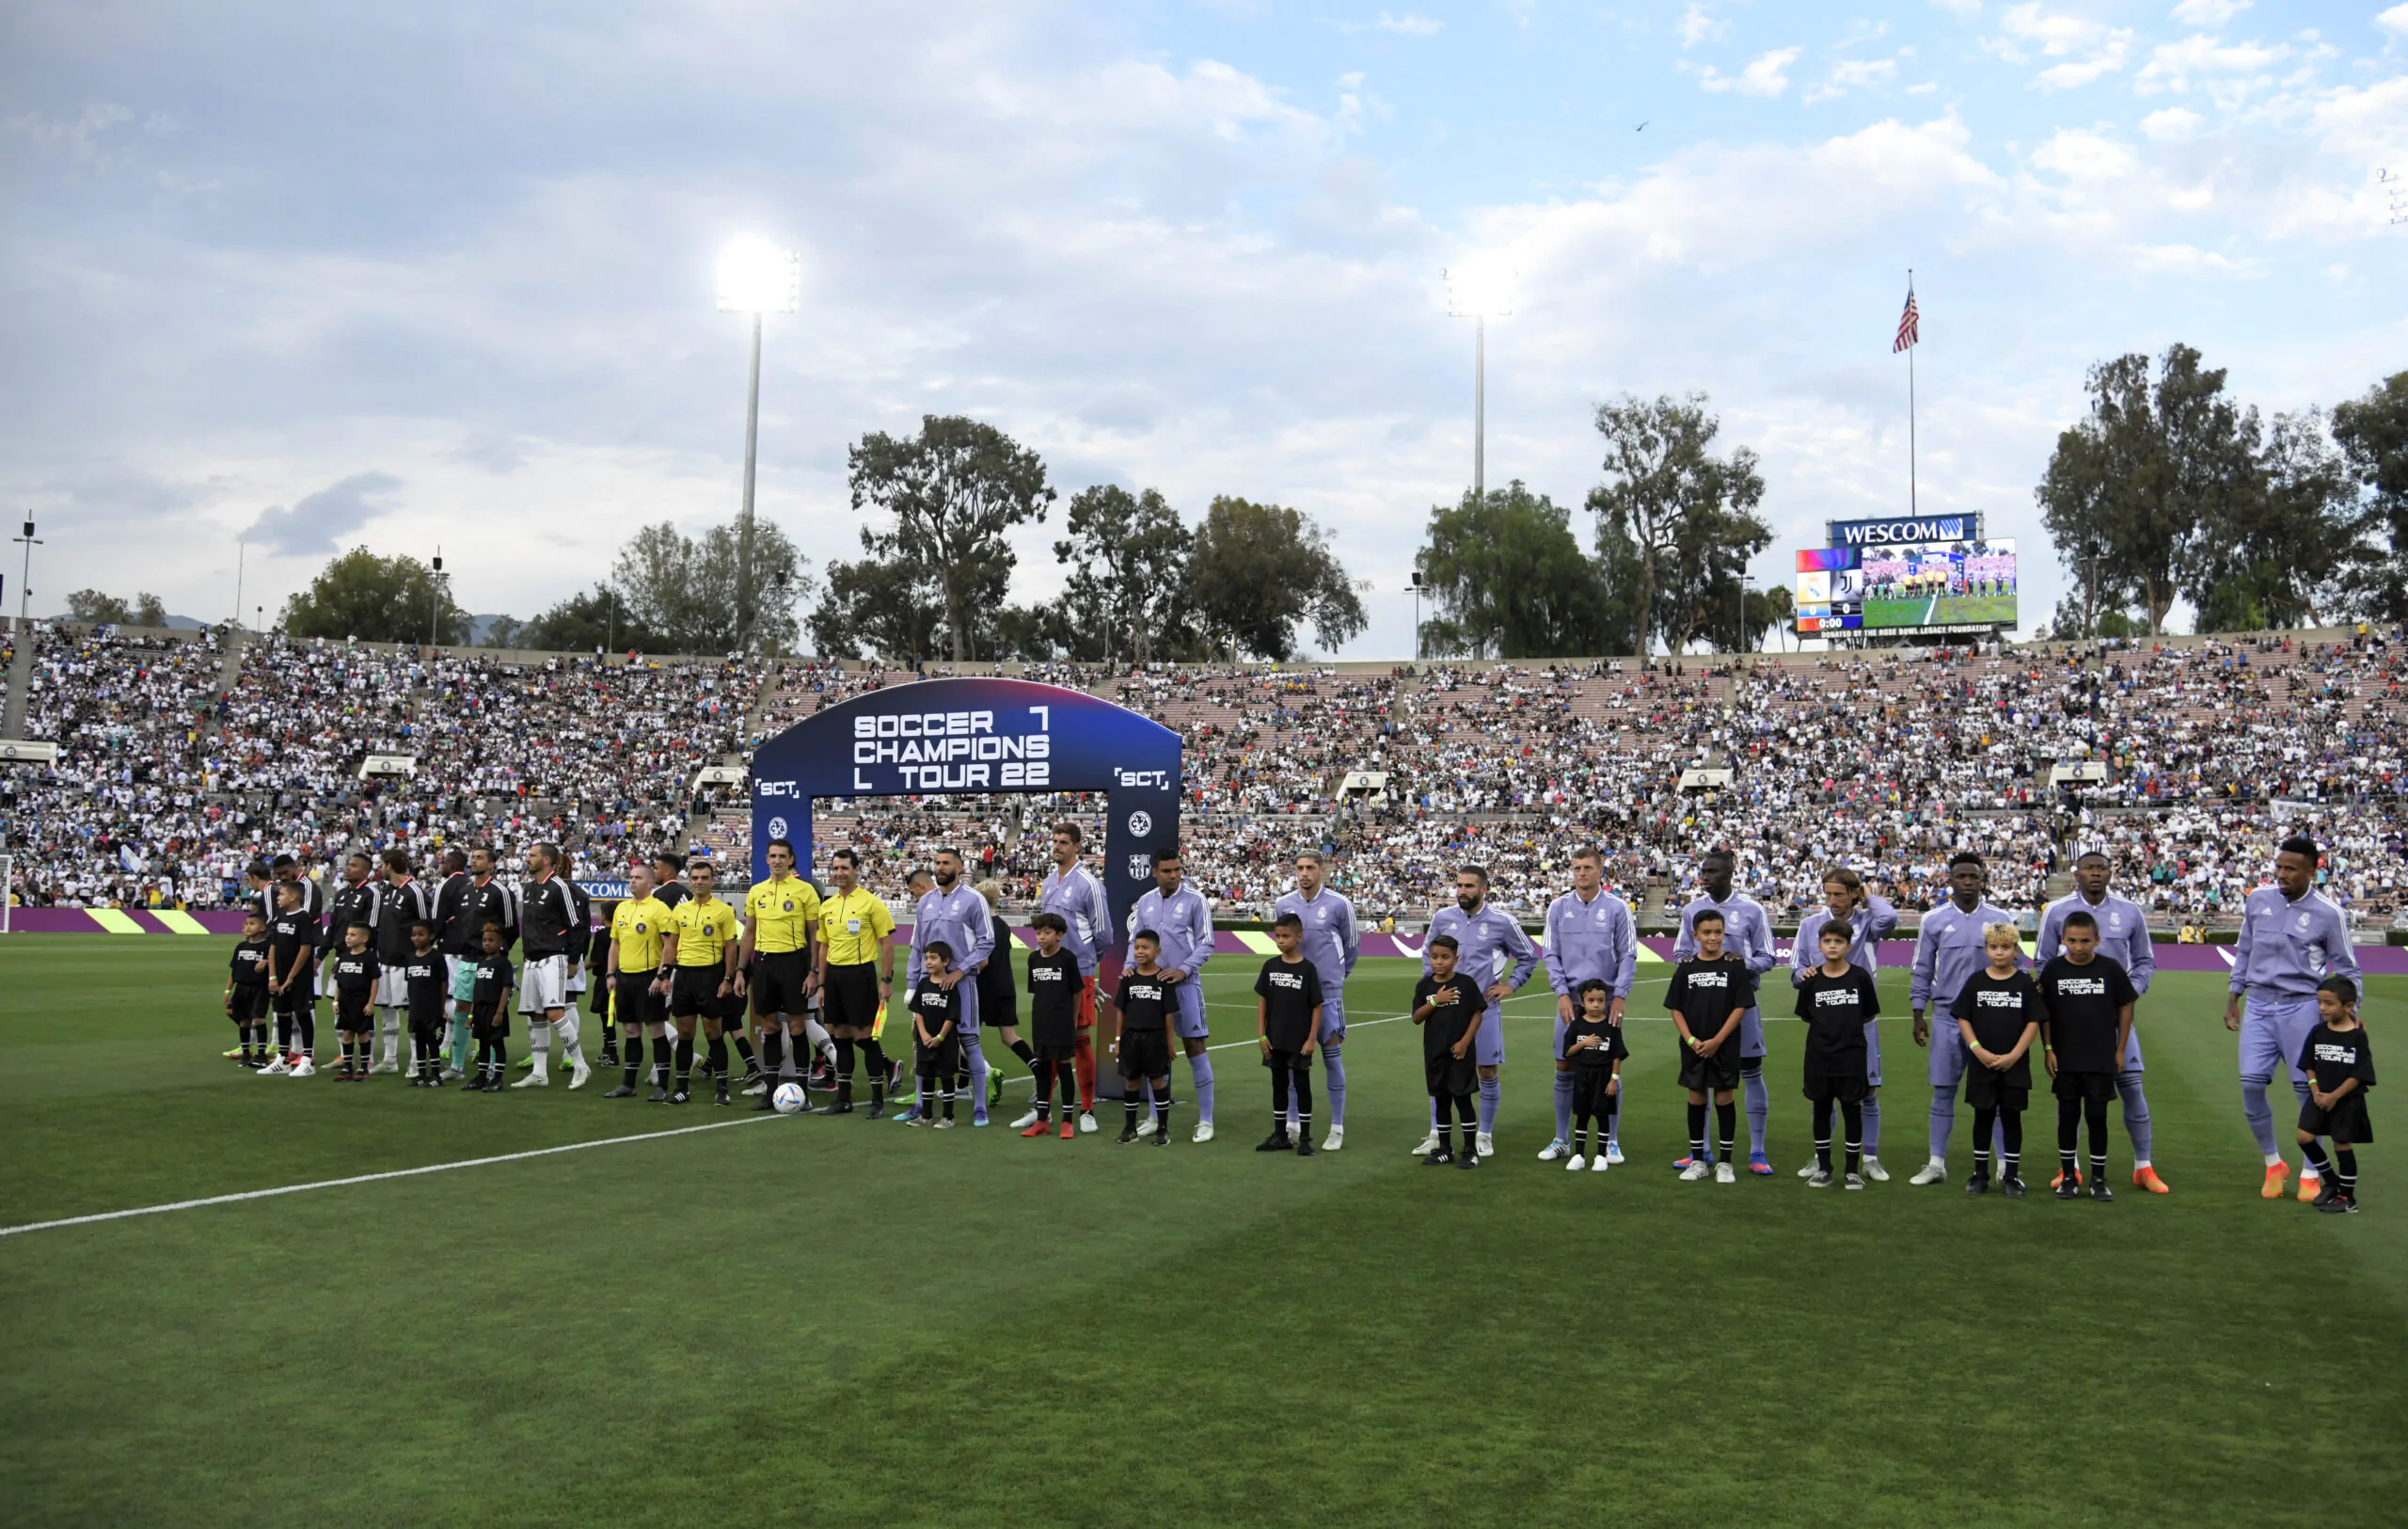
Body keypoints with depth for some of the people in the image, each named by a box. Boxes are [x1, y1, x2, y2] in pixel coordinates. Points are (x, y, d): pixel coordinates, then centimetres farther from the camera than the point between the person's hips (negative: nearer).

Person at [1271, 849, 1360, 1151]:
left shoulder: (1339, 904, -6)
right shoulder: (1283, 904, 3)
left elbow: (1352, 946, 7)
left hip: (1328, 994, -3)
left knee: (1332, 1058, 1)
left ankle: (1337, 1129, 8)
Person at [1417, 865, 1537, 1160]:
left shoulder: (1502, 921, -5)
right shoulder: (1442, 918, 2)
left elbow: (1528, 957, 9)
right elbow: (1428, 954, 19)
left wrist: (1511, 985, 2)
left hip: (1485, 1008, -2)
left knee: (1488, 1073, 2)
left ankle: (1485, 1136, 16)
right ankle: (1436, 1136, 13)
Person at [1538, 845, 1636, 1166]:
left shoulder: (1617, 908, 0)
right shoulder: (1558, 908, 5)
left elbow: (1628, 956, 0)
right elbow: (1551, 954, 6)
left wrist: (1620, 996, -9)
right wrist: (1562, 993, -5)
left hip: (1606, 1000, -2)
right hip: (1570, 1000, 2)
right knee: (1564, 1070, 4)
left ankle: (1612, 1141, 12)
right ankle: (1562, 1140, 14)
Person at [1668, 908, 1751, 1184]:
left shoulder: (1735, 964, -4)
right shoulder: (1686, 966, 2)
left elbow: (1740, 1006, -7)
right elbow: (1676, 1008, 3)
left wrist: (1717, 1040, -13)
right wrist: (1690, 1040, -9)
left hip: (1725, 1047, -2)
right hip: (1693, 1047, 2)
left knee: (1724, 1099, 4)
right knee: (1696, 1099, 8)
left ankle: (1724, 1162, 14)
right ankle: (1698, 1160, 18)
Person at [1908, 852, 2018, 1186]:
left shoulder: (2001, 919, 4)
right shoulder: (1934, 920, 4)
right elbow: (1922, 971, 8)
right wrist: (1918, 1015, 4)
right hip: (1946, 1017, 1)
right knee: (1943, 1091, 4)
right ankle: (1937, 1164, 12)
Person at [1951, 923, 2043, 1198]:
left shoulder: (2025, 983, -2)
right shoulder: (1976, 981, 1)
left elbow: (2033, 1023, -3)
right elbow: (1963, 1019, 2)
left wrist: (2014, 1055, -11)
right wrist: (1978, 1050, -10)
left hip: (2015, 1065, -1)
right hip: (1981, 1065, 1)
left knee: (2011, 1118, 7)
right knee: (1983, 1117, 8)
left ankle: (2011, 1176, 16)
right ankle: (1980, 1174, 18)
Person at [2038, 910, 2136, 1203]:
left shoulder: (2110, 969, -5)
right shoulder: (2053, 970, -3)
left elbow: (2125, 1008, 4)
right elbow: (2043, 1013, 3)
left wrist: (2120, 1049, 2)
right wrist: (2048, 1049, -1)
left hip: (2101, 1059, -1)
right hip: (2065, 1060, 1)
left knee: (2097, 1117, 4)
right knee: (2068, 1116, 8)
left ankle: (2098, 1179, 15)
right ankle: (2068, 1176, 18)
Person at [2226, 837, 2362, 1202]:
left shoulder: (2328, 912, -5)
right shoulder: (2257, 900, 4)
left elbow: (2346, 969, 3)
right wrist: (2234, 997, 15)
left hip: (2301, 1007, -3)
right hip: (2258, 1006, 3)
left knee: (2308, 1089, 1)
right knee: (2251, 1084, -3)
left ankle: (2310, 1173, 17)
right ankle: (2273, 1164, 16)